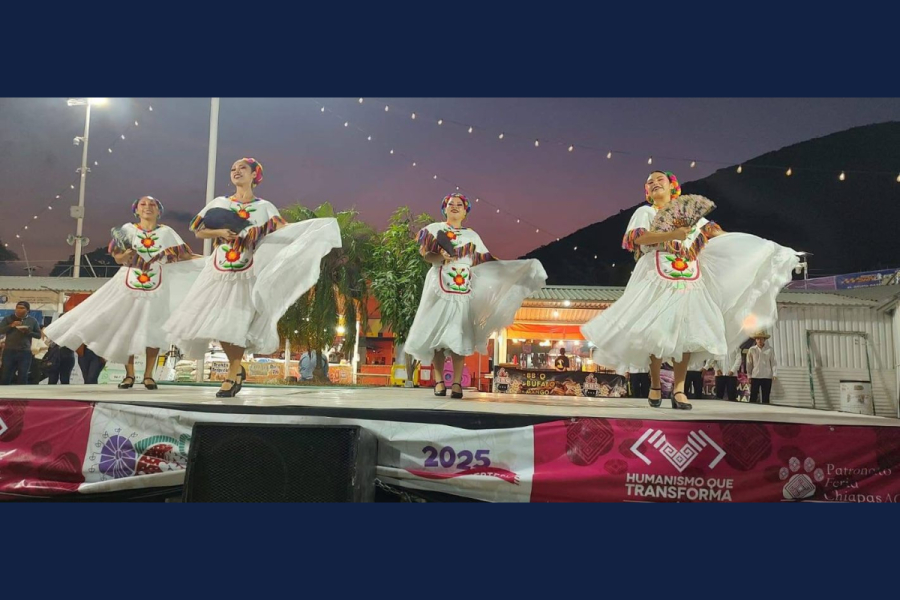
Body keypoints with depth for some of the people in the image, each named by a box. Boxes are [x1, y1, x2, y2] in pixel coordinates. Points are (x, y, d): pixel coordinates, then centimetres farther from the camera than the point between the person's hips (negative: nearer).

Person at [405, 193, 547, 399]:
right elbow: (426, 254, -3)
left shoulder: (472, 235, 18)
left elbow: (487, 262, 14)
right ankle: (439, 380, -2)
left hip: (463, 289, 2)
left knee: (459, 335, -7)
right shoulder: (434, 229, 11)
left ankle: (457, 383, -9)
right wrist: (441, 256, -24)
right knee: (437, 332, -7)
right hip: (439, 286, -1)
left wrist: (515, 268, 8)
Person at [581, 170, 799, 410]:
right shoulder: (645, 212, 9)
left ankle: (679, 390, -6)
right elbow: (636, 238, -9)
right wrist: (672, 234, -17)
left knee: (686, 331, -7)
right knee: (656, 331, -10)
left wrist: (756, 245, 16)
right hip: (658, 279, -3)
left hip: (688, 280, 3)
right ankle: (655, 385, 4)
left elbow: (714, 232, 22)